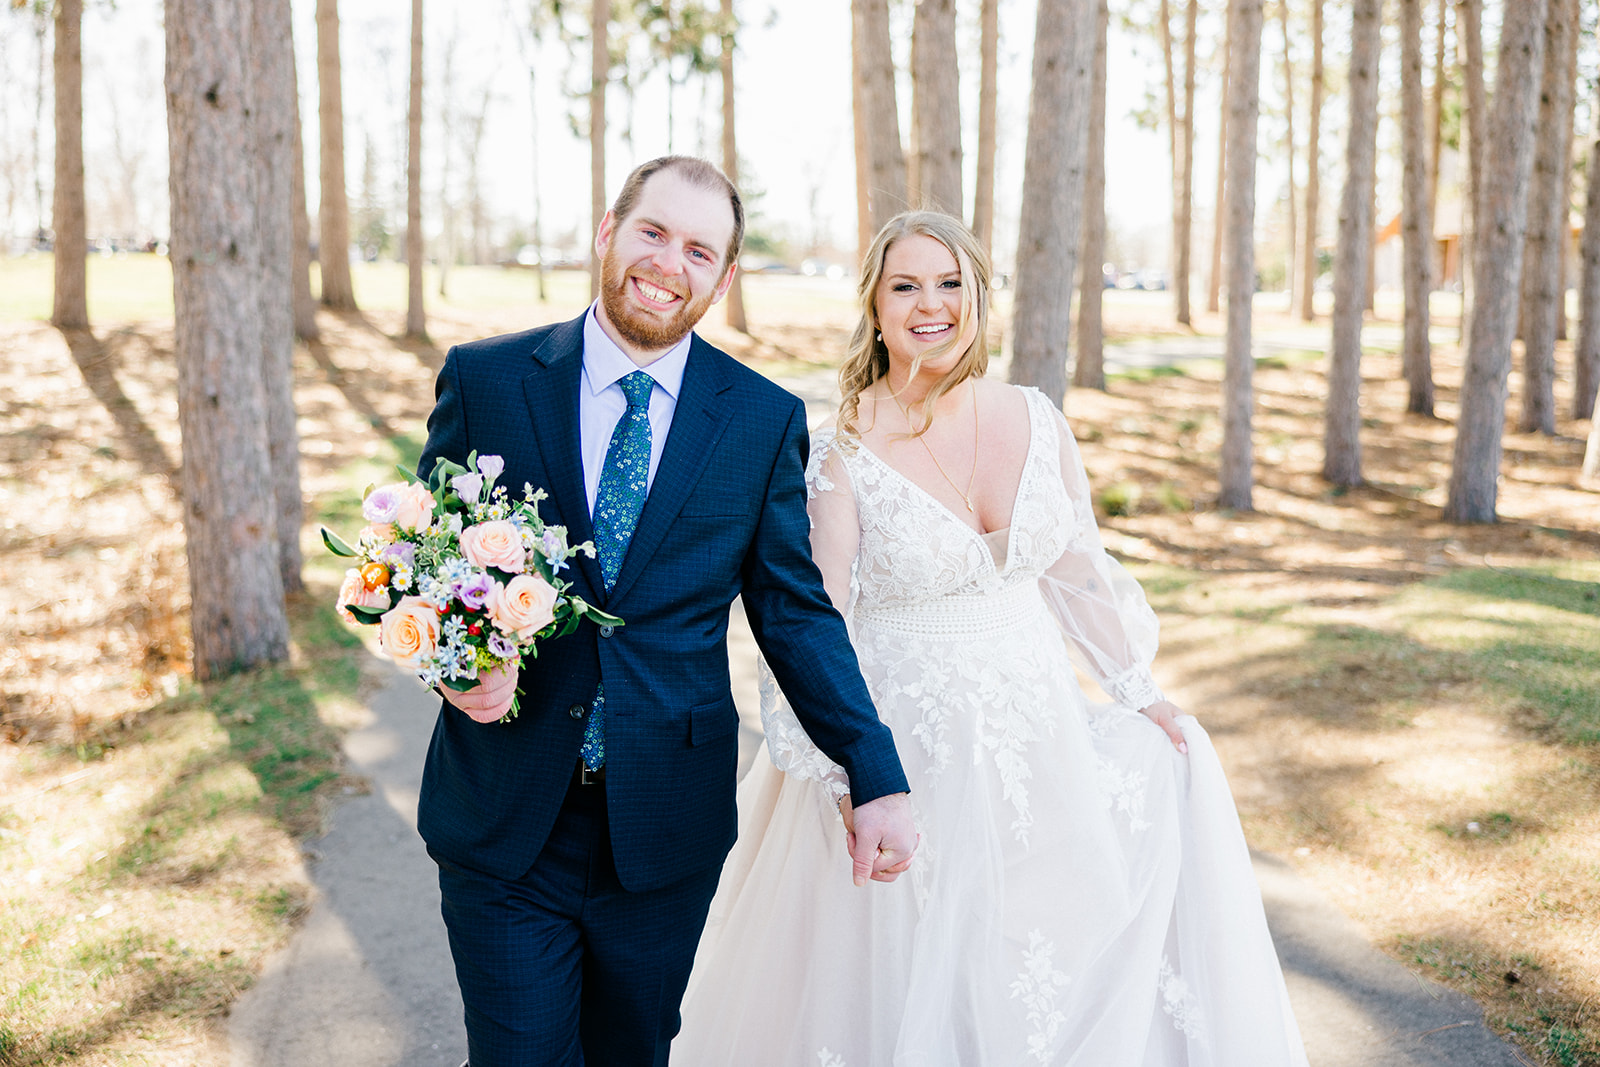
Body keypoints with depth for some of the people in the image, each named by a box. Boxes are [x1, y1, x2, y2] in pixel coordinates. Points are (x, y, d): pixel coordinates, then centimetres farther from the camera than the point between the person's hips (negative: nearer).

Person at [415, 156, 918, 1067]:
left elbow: (795, 610, 2)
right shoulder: (484, 379, -2)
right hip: (501, 821, 0)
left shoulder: (766, 421, -1)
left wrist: (878, 781, -5)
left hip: (665, 835, 1)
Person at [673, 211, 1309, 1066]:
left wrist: (1140, 691, 13)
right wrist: (848, 779, -15)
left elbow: (1079, 570, 11)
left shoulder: (1037, 421, 1)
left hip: (1037, 728, 5)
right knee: (915, 984, 5)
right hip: (904, 746, -4)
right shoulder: (842, 452, -12)